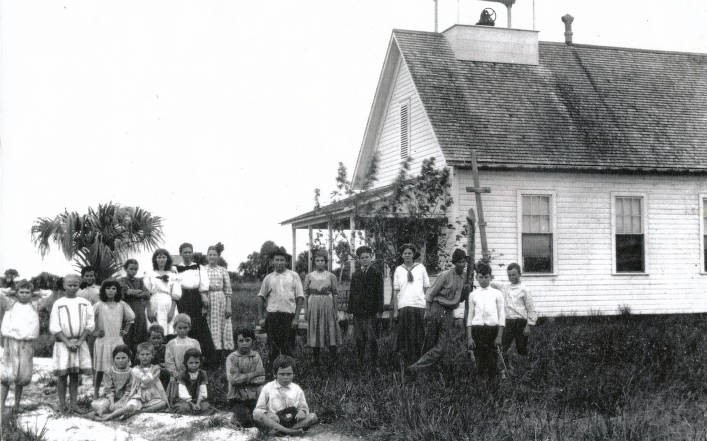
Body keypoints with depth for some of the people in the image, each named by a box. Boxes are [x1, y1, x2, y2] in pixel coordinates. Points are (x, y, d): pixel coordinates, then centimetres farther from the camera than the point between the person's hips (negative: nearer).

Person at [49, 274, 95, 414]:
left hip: (80, 343, 2)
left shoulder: (85, 303, 7)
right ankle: (62, 405, 3)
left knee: (75, 374, 5)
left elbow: (90, 324, 5)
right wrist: (67, 342, -12)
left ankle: (73, 404, 9)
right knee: (62, 374, -3)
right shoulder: (58, 304, 0)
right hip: (63, 342, -2)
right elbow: (54, 327, -4)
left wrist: (80, 341, -7)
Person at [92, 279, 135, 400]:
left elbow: (130, 318, 18)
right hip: (102, 341, -2)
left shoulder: (121, 305, 5)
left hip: (118, 341, 2)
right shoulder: (99, 305, -3)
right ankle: (96, 392, 13)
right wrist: (94, 331, -6)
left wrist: (126, 330, 10)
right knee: (100, 369, 2)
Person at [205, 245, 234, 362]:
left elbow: (228, 291, 4)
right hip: (206, 300, 1)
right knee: (210, 326, 0)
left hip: (221, 299, 0)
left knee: (223, 325, -2)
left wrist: (228, 307, -2)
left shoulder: (223, 270, 6)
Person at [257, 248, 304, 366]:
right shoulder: (268, 278, 11)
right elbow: (261, 298, 13)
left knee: (288, 348, 2)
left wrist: (296, 317, -5)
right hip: (272, 315, 1)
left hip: (289, 315, -1)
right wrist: (261, 318, 5)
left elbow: (300, 298, 2)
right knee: (273, 348, 3)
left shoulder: (293, 276, 5)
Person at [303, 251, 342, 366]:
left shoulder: (331, 276, 5)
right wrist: (306, 311, 3)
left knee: (331, 331, -3)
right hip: (313, 305, 1)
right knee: (315, 332, 2)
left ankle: (334, 361, 1)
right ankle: (316, 360, 10)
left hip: (328, 305, -1)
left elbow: (334, 294, 7)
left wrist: (335, 311, 4)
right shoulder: (309, 276, 6)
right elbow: (306, 294, 7)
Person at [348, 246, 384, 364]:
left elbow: (380, 293, -1)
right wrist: (350, 309, 5)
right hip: (357, 312, 4)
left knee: (371, 338, -5)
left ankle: (374, 362, 3)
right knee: (359, 339, 4)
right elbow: (351, 292, 13)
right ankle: (360, 362, 11)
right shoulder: (355, 275, 15)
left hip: (371, 311, -4)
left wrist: (379, 310, -8)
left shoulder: (376, 274, 3)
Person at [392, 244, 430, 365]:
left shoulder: (420, 267, 9)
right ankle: (405, 361, 5)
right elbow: (395, 291, 8)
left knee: (418, 336, 0)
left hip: (419, 305, 0)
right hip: (404, 306, 0)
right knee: (405, 335, -2)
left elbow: (427, 288, 10)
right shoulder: (398, 270, 9)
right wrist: (395, 310, 1)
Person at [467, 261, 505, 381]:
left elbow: (501, 315, 4)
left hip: (493, 329, -1)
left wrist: (499, 336, -3)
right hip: (477, 329, 1)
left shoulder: (497, 294, 5)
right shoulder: (473, 295, 9)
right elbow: (470, 315, 9)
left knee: (492, 361, -3)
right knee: (480, 360, -1)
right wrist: (469, 336, 3)